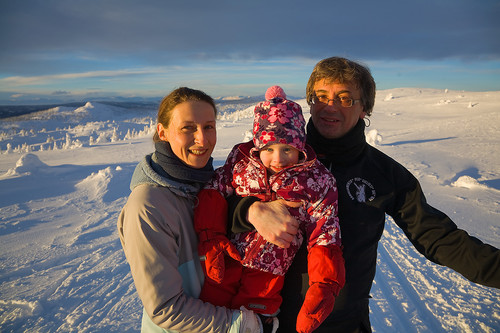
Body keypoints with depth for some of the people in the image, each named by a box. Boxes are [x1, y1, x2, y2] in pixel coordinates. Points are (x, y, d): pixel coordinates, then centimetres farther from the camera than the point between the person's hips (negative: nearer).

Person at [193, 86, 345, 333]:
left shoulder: (318, 181, -11)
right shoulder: (240, 160, -6)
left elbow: (324, 237, -9)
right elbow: (213, 193, 0)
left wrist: (324, 286, -17)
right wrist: (211, 238, -10)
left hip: (267, 277, -1)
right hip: (223, 266, 2)